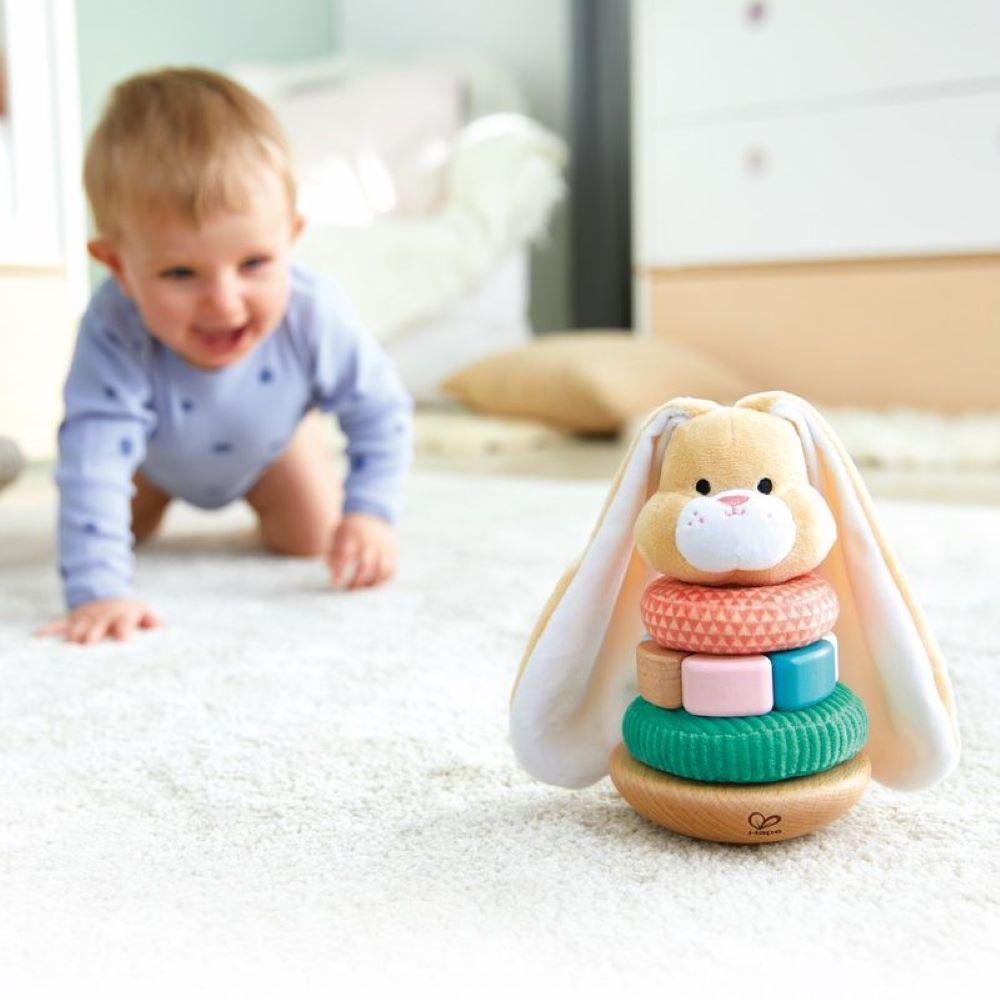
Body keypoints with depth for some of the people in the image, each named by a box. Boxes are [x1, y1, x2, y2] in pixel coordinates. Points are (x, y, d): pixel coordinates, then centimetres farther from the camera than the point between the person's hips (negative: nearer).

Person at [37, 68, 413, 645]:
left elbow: (381, 412, -28)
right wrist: (97, 591, -60)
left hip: (268, 443, 1)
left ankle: (260, 499, 35)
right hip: (157, 451, 0)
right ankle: (158, 494, 47)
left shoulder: (314, 316, -42)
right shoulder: (114, 335, -48)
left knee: (311, 538, 0)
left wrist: (370, 513, -38)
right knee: (123, 528, 11)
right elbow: (93, 463, -51)